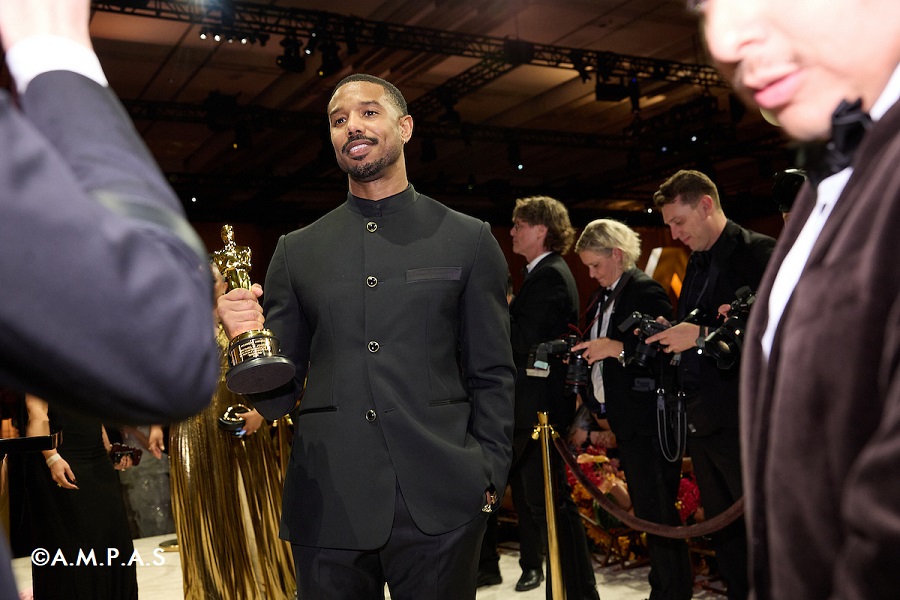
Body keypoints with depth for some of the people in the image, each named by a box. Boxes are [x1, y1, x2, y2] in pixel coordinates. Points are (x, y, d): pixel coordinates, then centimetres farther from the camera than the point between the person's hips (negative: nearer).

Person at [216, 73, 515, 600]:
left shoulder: (469, 240, 5)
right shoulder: (298, 251, 9)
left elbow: (492, 375, 6)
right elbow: (278, 396, 10)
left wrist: (489, 473, -5)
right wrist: (250, 336, -9)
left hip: (439, 506, -1)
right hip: (328, 509, 2)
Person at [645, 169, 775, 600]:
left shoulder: (760, 252, -8)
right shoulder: (697, 264, 18)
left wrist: (702, 335, -22)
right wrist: (667, 334, -3)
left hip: (744, 419, -8)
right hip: (700, 419, 9)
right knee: (723, 532, 16)